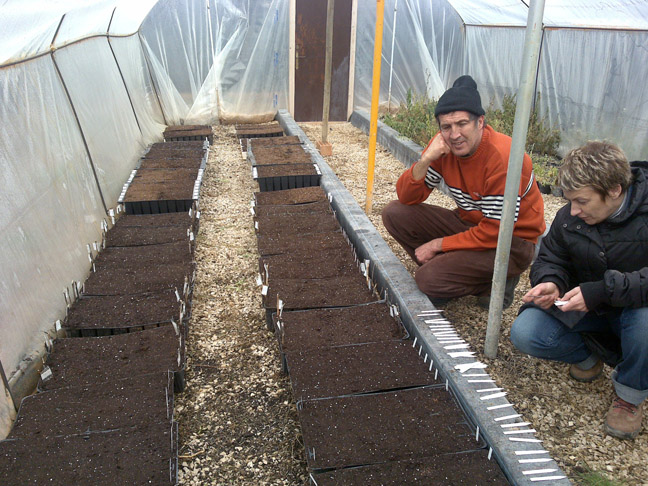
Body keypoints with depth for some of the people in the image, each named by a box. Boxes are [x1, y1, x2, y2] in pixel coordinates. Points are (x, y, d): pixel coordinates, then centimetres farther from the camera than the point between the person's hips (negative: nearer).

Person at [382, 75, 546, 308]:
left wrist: (438, 245, -17)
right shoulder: (443, 145, -8)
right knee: (395, 213, -8)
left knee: (429, 280, -24)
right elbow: (407, 198, -7)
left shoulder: (503, 157, -27)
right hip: (468, 223, 7)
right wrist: (424, 161, -25)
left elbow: (495, 232, -23)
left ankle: (497, 281, 0)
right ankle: (448, 269, 1)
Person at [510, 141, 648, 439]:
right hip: (587, 307, 4)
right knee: (524, 334, -18)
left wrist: (603, 290, -41)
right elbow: (550, 259, 4)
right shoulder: (569, 217, -8)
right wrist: (550, 283, -19)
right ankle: (589, 354, 13)